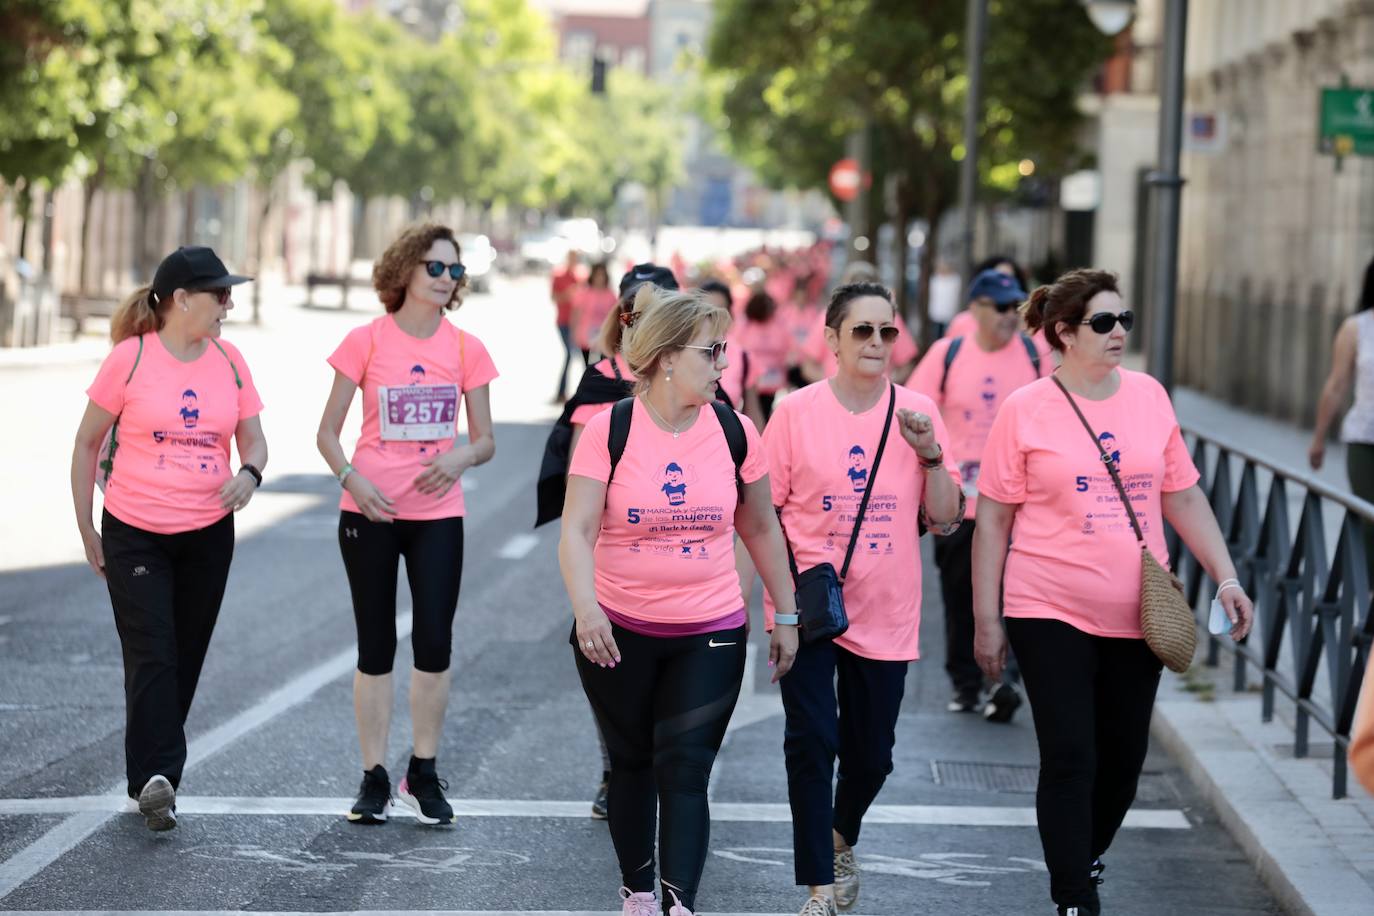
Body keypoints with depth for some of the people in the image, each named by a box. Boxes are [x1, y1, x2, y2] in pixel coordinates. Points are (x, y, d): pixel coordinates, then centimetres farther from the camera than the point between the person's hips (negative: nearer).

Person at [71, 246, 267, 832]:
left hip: (208, 535, 4)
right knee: (151, 657, -14)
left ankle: (153, 782, 22)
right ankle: (155, 778, -20)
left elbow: (253, 438, 11)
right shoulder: (130, 359, -8)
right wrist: (85, 528, 1)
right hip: (134, 534, -4)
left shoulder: (229, 361, 3)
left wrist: (250, 472, -13)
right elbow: (88, 441, 0)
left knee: (183, 662, 9)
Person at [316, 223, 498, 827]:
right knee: (376, 647, 4)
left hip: (437, 512, 1)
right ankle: (374, 778, 13)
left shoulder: (465, 350, 4)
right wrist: (351, 477, -16)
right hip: (370, 512, -1)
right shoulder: (366, 341, -2)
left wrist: (460, 458, -14)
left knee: (435, 644, -2)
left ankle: (423, 775, 13)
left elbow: (485, 441, 8)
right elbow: (327, 432, 1)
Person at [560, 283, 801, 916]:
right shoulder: (609, 431, -10)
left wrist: (787, 614, 12)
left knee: (685, 771, -9)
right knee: (632, 764, 14)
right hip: (618, 633, 0)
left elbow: (760, 529, 10)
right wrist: (585, 607, -32)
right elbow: (577, 530, -16)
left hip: (709, 636, 0)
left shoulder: (733, 432, -2)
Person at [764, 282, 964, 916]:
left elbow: (944, 519, 2)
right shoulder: (796, 412, -4)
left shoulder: (916, 413, 1)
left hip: (885, 612, 2)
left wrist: (930, 453, -13)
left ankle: (841, 840, 42)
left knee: (871, 753, 11)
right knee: (812, 740, -11)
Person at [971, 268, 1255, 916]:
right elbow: (993, 521, -3)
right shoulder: (1025, 411, -6)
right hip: (1051, 616, -4)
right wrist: (987, 620, -4)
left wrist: (1226, 578, 5)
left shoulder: (1149, 397, 4)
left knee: (1124, 757, 12)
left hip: (1138, 614, 4)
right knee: (1070, 760, -6)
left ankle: (1085, 858, 36)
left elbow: (1183, 498, 11)